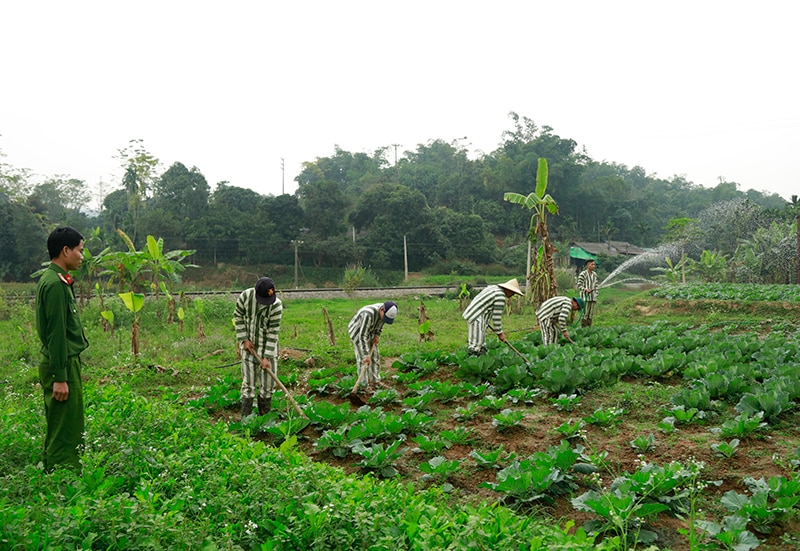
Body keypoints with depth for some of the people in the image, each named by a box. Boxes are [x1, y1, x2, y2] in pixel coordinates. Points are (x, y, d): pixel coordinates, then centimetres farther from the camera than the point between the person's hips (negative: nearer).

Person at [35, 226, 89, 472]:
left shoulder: (57, 280, 13)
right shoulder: (55, 284, -17)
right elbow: (56, 334, -20)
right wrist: (60, 377, -20)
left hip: (67, 362, 10)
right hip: (62, 365, -10)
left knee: (60, 430, 16)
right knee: (65, 432, -5)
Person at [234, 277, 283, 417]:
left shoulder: (276, 305, -22)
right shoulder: (245, 296, -17)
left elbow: (273, 332, -19)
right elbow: (238, 317, 0)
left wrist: (267, 357, -20)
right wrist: (244, 339, -7)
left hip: (268, 347, -1)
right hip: (249, 345, 1)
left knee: (268, 384, 5)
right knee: (248, 383, 2)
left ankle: (264, 417, 21)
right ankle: (246, 418, 10)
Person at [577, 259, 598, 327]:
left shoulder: (594, 274, 10)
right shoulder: (582, 274, -12)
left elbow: (595, 286, 14)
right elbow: (579, 286, -12)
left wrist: (596, 298, 11)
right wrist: (586, 290, -29)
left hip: (592, 297, 7)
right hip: (585, 296, -7)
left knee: (590, 314, 6)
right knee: (585, 314, -8)